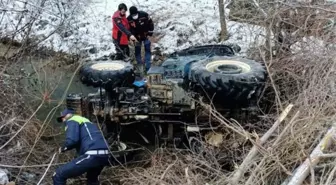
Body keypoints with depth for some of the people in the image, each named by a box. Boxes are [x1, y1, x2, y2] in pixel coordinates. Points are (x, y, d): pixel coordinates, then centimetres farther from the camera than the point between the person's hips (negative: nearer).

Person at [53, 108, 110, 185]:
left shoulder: (72, 121, 7)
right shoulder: (85, 120, 32)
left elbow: (72, 140, -11)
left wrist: (63, 148, 8)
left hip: (92, 155, -9)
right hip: (105, 155, 9)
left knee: (58, 175, -3)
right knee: (92, 179, 37)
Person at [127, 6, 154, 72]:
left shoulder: (144, 15, -23)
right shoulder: (129, 19, -18)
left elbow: (150, 23, -10)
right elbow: (128, 30, -6)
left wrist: (150, 34, -10)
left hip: (146, 36, -1)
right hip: (137, 38, 1)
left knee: (148, 50, 2)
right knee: (137, 52, 7)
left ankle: (148, 67, 9)